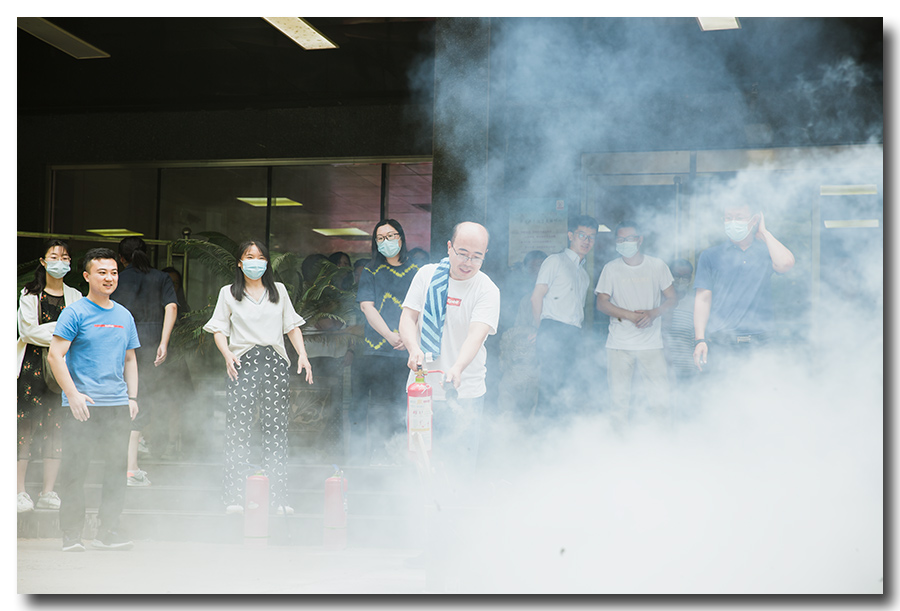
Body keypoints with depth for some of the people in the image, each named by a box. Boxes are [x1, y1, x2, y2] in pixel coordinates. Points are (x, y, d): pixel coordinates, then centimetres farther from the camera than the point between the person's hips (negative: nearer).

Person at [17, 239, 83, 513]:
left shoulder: (75, 297, 12)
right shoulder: (29, 294, 5)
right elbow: (28, 330, -5)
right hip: (31, 366, -2)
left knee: (56, 428, 1)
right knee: (25, 427, -7)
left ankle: (48, 492, 7)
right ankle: (19, 492, -1)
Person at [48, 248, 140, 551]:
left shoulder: (124, 316, 15)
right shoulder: (75, 313, -3)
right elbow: (55, 355, -8)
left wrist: (132, 396, 11)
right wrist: (73, 395, -14)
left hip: (118, 405, 5)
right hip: (83, 406, -5)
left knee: (117, 468, 6)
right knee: (75, 469, -3)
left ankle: (108, 532, 14)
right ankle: (72, 534, 5)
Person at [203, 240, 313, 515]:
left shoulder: (279, 290, 18)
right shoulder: (229, 293, 13)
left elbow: (292, 326, 17)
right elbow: (219, 329, 9)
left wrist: (302, 354, 2)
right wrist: (227, 354, -10)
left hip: (275, 361, 2)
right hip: (244, 362, -2)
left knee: (276, 428, -1)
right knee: (238, 428, -9)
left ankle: (278, 498, 0)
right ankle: (234, 498, -9)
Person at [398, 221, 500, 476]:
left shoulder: (487, 290, -6)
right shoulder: (427, 275, 4)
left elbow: (477, 333, -20)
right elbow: (408, 317, 3)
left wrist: (457, 368, -38)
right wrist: (414, 349, -18)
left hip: (463, 395, -3)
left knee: (459, 469, -5)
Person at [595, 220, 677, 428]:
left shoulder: (657, 266, 6)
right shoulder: (611, 269, 5)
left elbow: (671, 299, 7)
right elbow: (601, 303, 0)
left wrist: (653, 313, -12)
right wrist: (631, 316, -13)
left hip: (651, 343, 0)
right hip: (619, 344, 0)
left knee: (660, 398, -4)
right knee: (619, 397, 0)